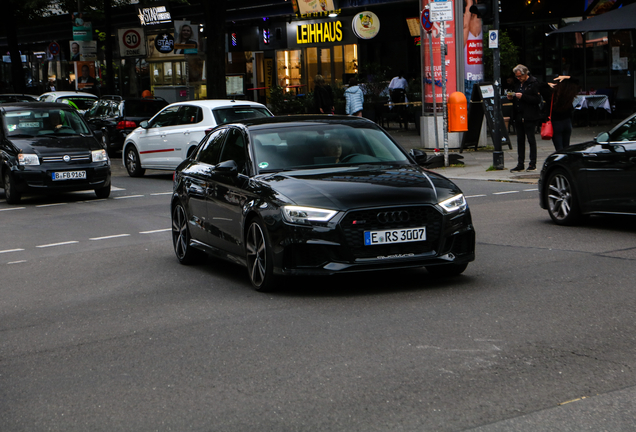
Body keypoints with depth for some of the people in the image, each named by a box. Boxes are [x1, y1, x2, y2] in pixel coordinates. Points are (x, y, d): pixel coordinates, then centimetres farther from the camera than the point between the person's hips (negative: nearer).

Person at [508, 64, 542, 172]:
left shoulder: (533, 83, -8)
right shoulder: (518, 83, 15)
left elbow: (537, 99, -16)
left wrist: (522, 96, -21)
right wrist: (512, 97, 3)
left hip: (529, 117, -7)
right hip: (519, 117, 7)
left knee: (531, 139, 0)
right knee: (520, 140, 8)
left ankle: (533, 164, 6)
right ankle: (520, 164, 12)